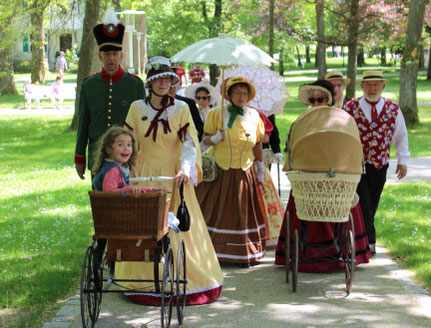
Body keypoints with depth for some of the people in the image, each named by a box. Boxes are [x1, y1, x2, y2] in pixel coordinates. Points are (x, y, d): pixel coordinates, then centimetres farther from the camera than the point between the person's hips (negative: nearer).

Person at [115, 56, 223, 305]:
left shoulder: (181, 108, 2)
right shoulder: (137, 108, 4)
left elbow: (189, 142, -3)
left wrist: (185, 170, -17)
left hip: (174, 176, 0)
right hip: (145, 176, 1)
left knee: (181, 227, -1)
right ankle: (148, 283, 9)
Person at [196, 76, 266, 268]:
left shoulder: (253, 115, 6)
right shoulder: (217, 114, -1)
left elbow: (257, 144, 14)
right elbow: (205, 139, 3)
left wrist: (260, 168, 16)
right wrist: (215, 138, -19)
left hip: (244, 175, 2)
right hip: (219, 173, -2)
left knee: (243, 215, 4)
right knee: (217, 214, -2)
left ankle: (244, 255, 12)